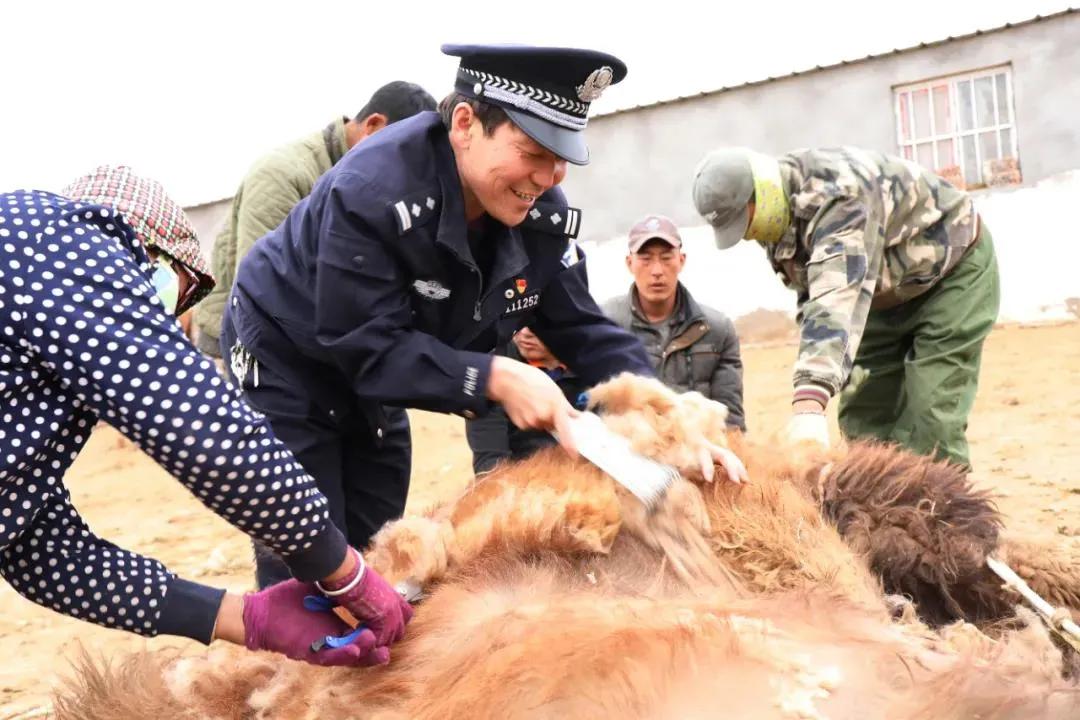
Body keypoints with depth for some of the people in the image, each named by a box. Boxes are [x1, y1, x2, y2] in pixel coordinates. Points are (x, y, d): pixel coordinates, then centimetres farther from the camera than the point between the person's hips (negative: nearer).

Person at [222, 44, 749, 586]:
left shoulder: (542, 214, -16)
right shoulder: (372, 190, -35)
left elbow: (584, 329, -11)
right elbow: (368, 347, -35)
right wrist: (494, 379, -42)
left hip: (371, 384, 6)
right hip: (285, 360, -6)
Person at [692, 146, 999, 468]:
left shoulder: (840, 197, -38)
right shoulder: (779, 206, -10)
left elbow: (838, 297, -50)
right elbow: (813, 289, 0)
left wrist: (809, 400, -60)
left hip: (954, 270, -8)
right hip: (889, 294, 8)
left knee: (929, 418, -18)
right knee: (862, 412, 1)